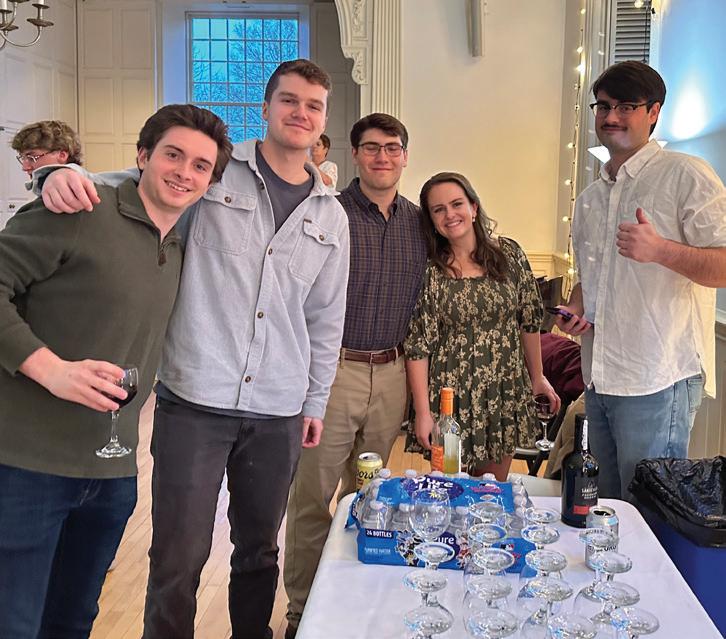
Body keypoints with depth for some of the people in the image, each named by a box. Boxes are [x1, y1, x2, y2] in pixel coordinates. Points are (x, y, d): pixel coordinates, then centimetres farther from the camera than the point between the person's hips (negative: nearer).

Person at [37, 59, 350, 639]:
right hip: (195, 401, -3)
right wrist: (66, 174, -21)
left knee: (259, 550, 17)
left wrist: (317, 402, 16)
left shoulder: (331, 217, 11)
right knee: (179, 558, 2)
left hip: (279, 414, 4)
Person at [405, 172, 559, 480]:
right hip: (451, 396, -2)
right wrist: (423, 412, -12)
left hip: (507, 394, 3)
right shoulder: (428, 270, -8)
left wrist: (537, 377, 10)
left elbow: (530, 320, 8)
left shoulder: (509, 254, 0)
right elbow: (417, 346, -9)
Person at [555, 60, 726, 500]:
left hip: (658, 381, -7)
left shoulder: (686, 175, -6)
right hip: (599, 380, 7)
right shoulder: (591, 197, 17)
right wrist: (576, 309, 7)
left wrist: (660, 250, -27)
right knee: (607, 509, 16)